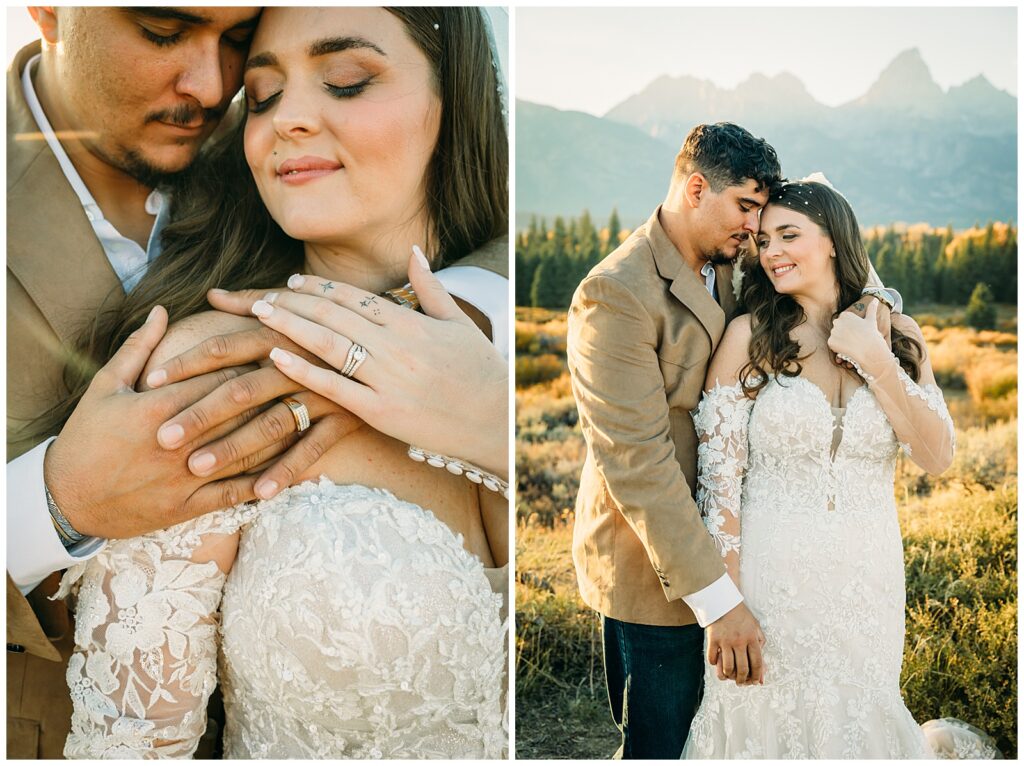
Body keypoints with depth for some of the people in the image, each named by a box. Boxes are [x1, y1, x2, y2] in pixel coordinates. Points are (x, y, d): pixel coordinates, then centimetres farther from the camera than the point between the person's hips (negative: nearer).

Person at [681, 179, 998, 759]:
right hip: (771, 573, -1)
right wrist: (728, 602, -11)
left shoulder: (898, 334, 2)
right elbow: (719, 478, -9)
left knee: (857, 728, 14)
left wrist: (875, 362, -13)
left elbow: (938, 459, -4)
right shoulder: (750, 336, -7)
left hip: (867, 574, 2)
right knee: (767, 724, 11)